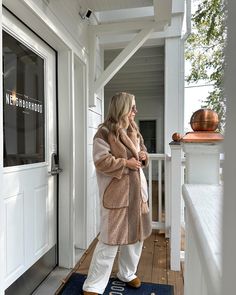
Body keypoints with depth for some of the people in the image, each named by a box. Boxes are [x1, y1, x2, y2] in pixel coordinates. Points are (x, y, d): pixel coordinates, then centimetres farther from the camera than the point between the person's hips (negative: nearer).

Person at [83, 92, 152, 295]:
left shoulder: (133, 131, 13)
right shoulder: (105, 133, -11)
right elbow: (101, 162, -18)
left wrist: (143, 156, 1)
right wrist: (126, 163, -18)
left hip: (137, 190, 8)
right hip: (116, 193, -8)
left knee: (136, 234, 18)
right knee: (110, 239, -1)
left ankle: (127, 273, 40)